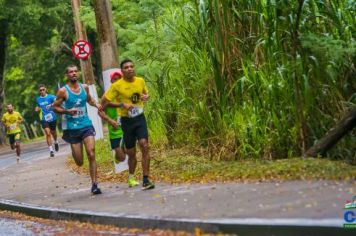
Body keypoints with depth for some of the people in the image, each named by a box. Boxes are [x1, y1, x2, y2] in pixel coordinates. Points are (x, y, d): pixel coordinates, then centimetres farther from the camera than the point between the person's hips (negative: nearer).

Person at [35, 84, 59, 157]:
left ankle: (55, 142, 50)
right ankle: (51, 150, -12)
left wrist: (52, 105, -42)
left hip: (52, 118, -1)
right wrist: (37, 109, 0)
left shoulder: (51, 97, -7)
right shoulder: (38, 99, 7)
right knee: (48, 134, -14)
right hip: (44, 119, 1)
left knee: (53, 132, 18)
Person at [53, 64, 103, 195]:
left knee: (91, 154, -14)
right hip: (72, 128, -2)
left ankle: (94, 185, -9)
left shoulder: (84, 87, 6)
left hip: (86, 125, 2)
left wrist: (96, 104, 4)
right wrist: (67, 111, -18)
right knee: (79, 162, 4)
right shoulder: (63, 91, -7)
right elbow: (55, 107, -1)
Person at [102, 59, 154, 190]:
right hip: (127, 121, -2)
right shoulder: (117, 85, -9)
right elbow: (104, 102, -8)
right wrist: (122, 105, -18)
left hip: (140, 118, 2)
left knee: (144, 145, -18)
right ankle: (131, 178, 33)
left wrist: (146, 97, -3)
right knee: (131, 153, 6)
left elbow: (146, 93, 22)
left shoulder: (140, 81, 3)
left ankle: (146, 180, -15)